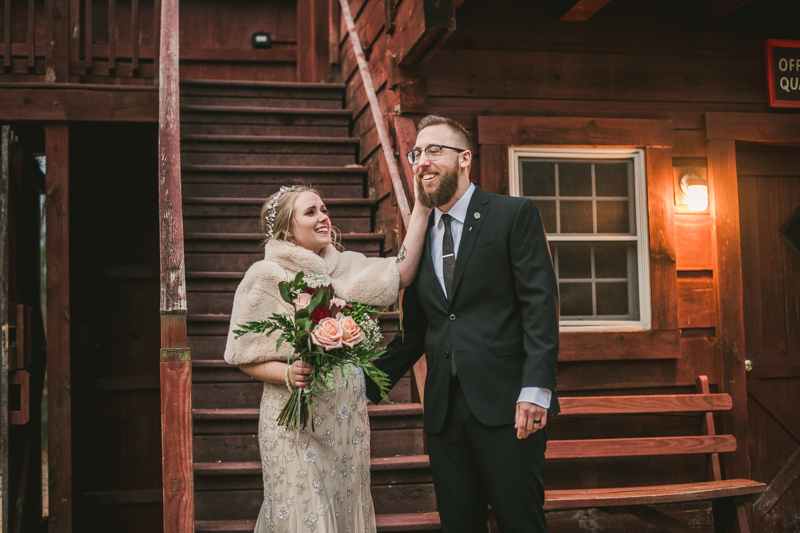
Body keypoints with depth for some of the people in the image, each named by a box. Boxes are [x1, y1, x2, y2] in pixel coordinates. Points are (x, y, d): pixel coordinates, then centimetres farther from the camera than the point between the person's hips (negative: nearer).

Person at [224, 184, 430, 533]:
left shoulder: (344, 267, 8)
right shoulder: (266, 276, -5)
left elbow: (401, 273, -5)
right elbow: (246, 358, -3)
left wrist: (422, 206, -7)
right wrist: (288, 374, -22)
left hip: (348, 416, 5)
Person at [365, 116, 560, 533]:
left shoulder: (514, 215, 1)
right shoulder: (420, 237, 16)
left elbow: (540, 303, -8)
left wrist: (536, 388, -18)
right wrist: (368, 385, 11)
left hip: (505, 404, -5)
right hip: (444, 411, 5)